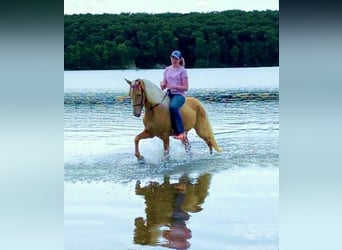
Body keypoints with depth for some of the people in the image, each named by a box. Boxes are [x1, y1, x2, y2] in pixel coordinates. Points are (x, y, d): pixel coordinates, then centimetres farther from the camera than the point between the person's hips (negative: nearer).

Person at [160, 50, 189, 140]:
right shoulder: (167, 69, 15)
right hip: (169, 94, 6)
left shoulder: (182, 70, 0)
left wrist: (173, 86, -17)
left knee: (173, 107, -36)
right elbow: (164, 85, 18)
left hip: (179, 94, -6)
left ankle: (181, 132, -32)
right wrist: (162, 86, -6)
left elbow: (186, 88, -4)